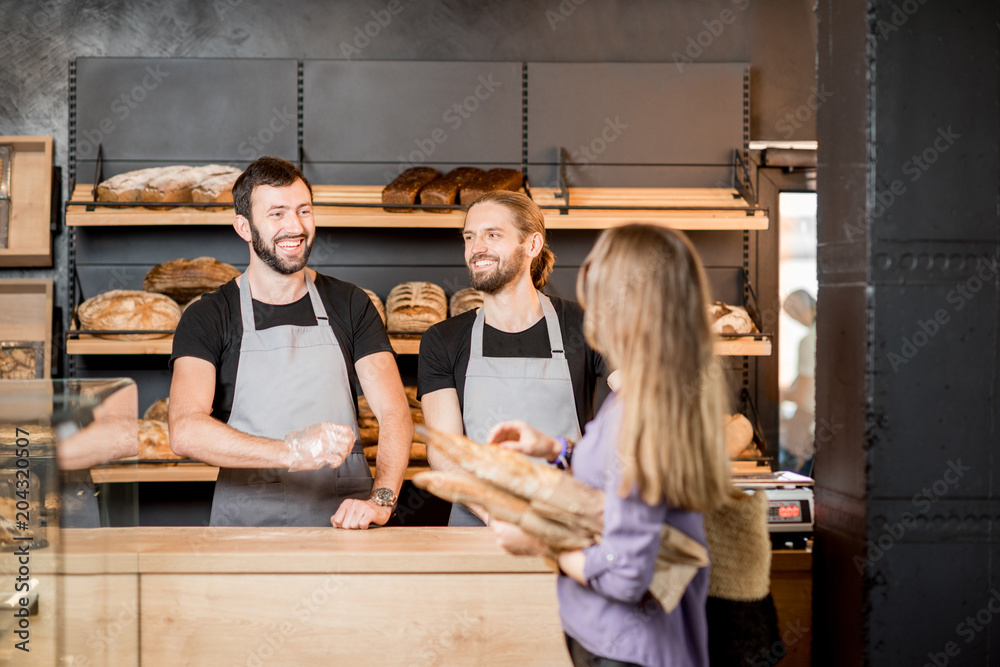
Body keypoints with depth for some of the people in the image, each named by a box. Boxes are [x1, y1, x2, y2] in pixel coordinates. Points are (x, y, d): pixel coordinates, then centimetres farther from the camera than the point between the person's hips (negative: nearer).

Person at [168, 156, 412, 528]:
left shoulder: (350, 306, 11)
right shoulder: (207, 318, 3)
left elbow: (394, 413, 3)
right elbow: (185, 432, -13)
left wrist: (380, 499, -16)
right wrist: (291, 452, -27)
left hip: (345, 524, 1)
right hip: (247, 523, -1)